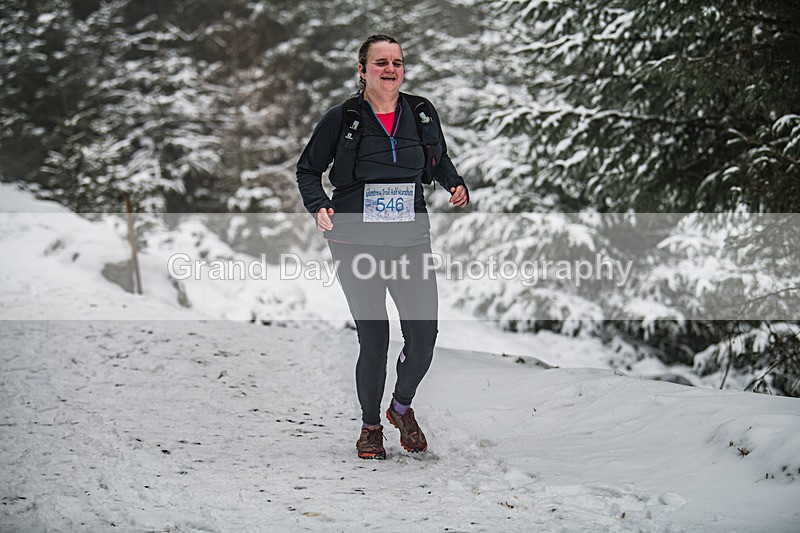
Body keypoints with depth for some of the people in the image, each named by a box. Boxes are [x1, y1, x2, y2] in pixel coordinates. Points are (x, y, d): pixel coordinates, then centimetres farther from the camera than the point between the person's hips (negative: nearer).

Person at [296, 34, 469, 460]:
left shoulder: (421, 114, 7)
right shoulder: (342, 118, -2)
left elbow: (439, 162, 23)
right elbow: (308, 170, 8)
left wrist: (457, 186, 3)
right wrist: (319, 207, -10)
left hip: (411, 241, 3)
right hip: (356, 244, -3)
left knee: (423, 336, -4)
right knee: (373, 339, -4)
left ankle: (402, 407, 25)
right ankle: (370, 425, 19)